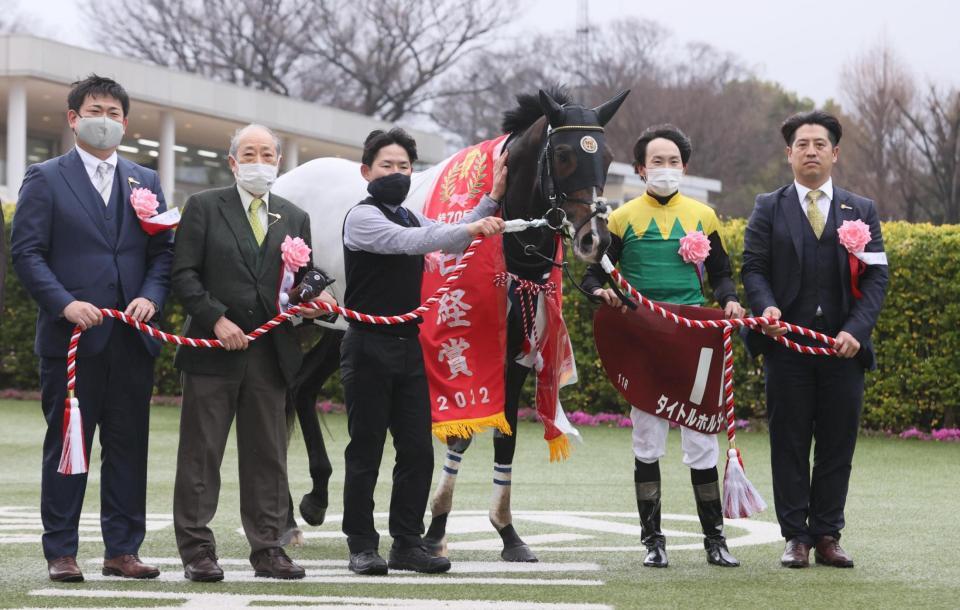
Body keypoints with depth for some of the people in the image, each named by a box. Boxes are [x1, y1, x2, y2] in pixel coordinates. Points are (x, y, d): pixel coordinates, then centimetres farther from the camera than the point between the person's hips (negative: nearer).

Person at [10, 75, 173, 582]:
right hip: (72, 337, -4)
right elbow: (26, 252, -4)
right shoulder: (45, 179, 3)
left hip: (132, 338, 4)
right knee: (66, 446, 0)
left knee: (128, 446, 5)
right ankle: (60, 553, 5)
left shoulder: (145, 182, 16)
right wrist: (65, 304, -16)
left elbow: (163, 251, 13)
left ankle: (122, 550, 12)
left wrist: (151, 297, -6)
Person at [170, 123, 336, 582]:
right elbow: (184, 273, -3)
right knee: (201, 453, -1)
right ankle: (196, 549, 4)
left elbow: (301, 281, 17)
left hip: (271, 354, 4)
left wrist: (314, 300, -6)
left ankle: (267, 548, 11)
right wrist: (216, 319, -14)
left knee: (268, 456, 6)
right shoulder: (204, 207, 3)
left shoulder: (294, 218, 15)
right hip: (212, 352, -3)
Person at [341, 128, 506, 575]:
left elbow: (448, 244, 16)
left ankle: (408, 543, 10)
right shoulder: (363, 216, -9)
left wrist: (492, 200, 9)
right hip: (369, 348, -7)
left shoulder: (410, 217, 17)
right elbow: (411, 242, -24)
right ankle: (362, 546, 4)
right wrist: (471, 228, -33)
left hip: (409, 348, 7)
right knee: (366, 451, -1)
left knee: (418, 451, 4)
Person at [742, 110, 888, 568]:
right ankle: (796, 538, 7)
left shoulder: (861, 211, 11)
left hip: (843, 344, 1)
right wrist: (766, 307, -17)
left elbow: (876, 276, 4)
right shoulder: (769, 208, 9)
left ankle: (828, 536, 10)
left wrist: (856, 330, -10)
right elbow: (753, 268, 3)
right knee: (789, 444, 1)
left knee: (838, 445, 3)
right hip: (787, 343, -1)